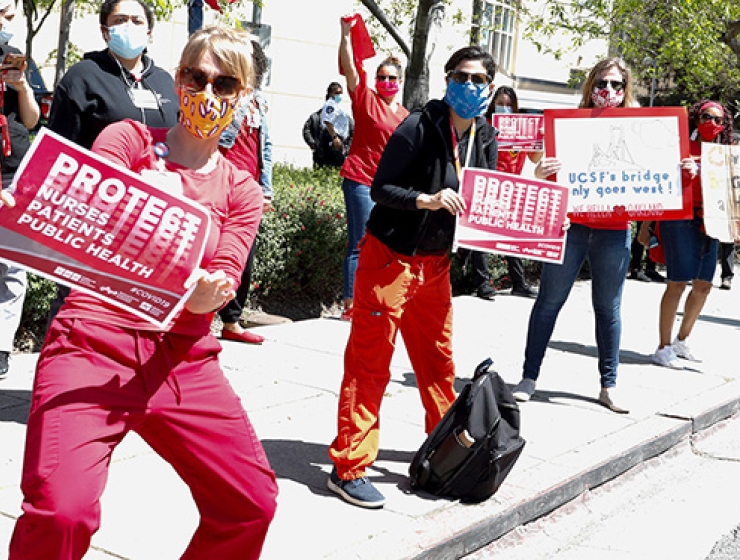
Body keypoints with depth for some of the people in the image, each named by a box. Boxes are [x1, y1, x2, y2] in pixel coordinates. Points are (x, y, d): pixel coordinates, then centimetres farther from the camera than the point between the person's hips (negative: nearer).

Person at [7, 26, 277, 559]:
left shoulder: (241, 191, 15)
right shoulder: (129, 139, 8)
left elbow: (224, 276, 0)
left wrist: (205, 293, -24)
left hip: (183, 360, 4)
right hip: (94, 345, -4)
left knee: (252, 503, 2)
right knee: (60, 511, -23)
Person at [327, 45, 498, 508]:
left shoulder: (485, 139, 7)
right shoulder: (419, 127, -14)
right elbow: (381, 188, -15)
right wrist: (428, 199, -29)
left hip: (436, 262, 7)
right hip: (391, 257, -7)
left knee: (439, 357, 15)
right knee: (370, 362, -4)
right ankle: (349, 467, 1)